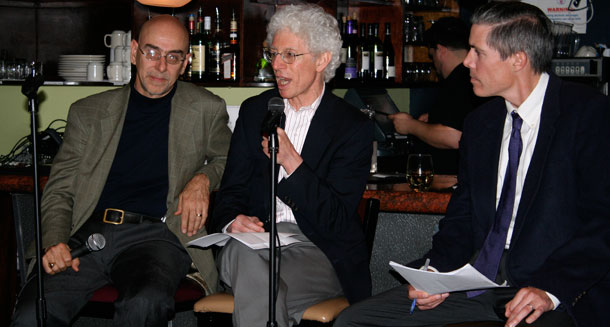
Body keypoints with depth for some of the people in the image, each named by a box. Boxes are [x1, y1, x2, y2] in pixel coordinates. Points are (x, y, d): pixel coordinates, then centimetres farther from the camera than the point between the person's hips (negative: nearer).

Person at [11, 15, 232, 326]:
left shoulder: (206, 110, 15)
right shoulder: (88, 112, 18)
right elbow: (59, 190, 15)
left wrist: (203, 179, 1)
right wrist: (54, 242, -4)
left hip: (155, 234, -1)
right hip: (88, 233, 1)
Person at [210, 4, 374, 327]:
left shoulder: (354, 127, 1)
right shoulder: (254, 111, 15)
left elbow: (337, 220, -7)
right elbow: (230, 188, 14)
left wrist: (290, 161, -19)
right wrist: (233, 221, -11)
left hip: (317, 251, -4)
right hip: (255, 241, 4)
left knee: (255, 292, -35)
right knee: (241, 253, -34)